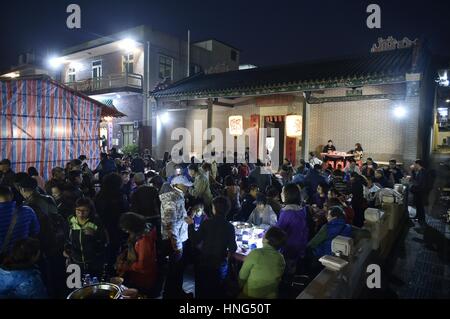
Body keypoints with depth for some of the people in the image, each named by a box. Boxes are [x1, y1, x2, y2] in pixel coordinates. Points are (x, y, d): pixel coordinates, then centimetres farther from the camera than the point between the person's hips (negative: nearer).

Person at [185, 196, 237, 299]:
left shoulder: (206, 223, -17)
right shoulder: (230, 227, -17)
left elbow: (195, 241, -13)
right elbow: (233, 248, -14)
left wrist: (191, 225, -2)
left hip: (204, 262, 0)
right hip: (220, 264, 0)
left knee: (201, 291, 22)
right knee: (217, 291, 22)